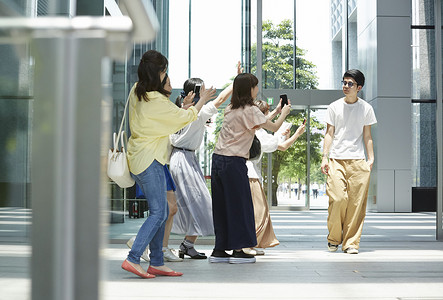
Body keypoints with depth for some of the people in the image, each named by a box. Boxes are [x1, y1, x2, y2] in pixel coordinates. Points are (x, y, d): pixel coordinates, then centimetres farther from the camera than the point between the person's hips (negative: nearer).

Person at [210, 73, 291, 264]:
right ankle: (238, 250, 4)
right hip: (233, 162, -8)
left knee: (222, 205, 11)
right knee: (239, 205, 1)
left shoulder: (230, 109, 15)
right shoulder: (250, 110, -8)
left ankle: (219, 250, 14)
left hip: (218, 160, 8)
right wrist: (284, 112, 16)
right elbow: (274, 127, -2)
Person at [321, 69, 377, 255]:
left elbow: (367, 136, 12)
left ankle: (351, 242, 3)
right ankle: (334, 238, 8)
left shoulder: (366, 108, 9)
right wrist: (325, 157, 1)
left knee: (356, 203, -5)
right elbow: (329, 134, 9)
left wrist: (371, 158, 3)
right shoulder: (334, 107, 9)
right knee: (338, 199, -12)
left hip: (358, 161, 1)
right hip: (336, 160, 0)